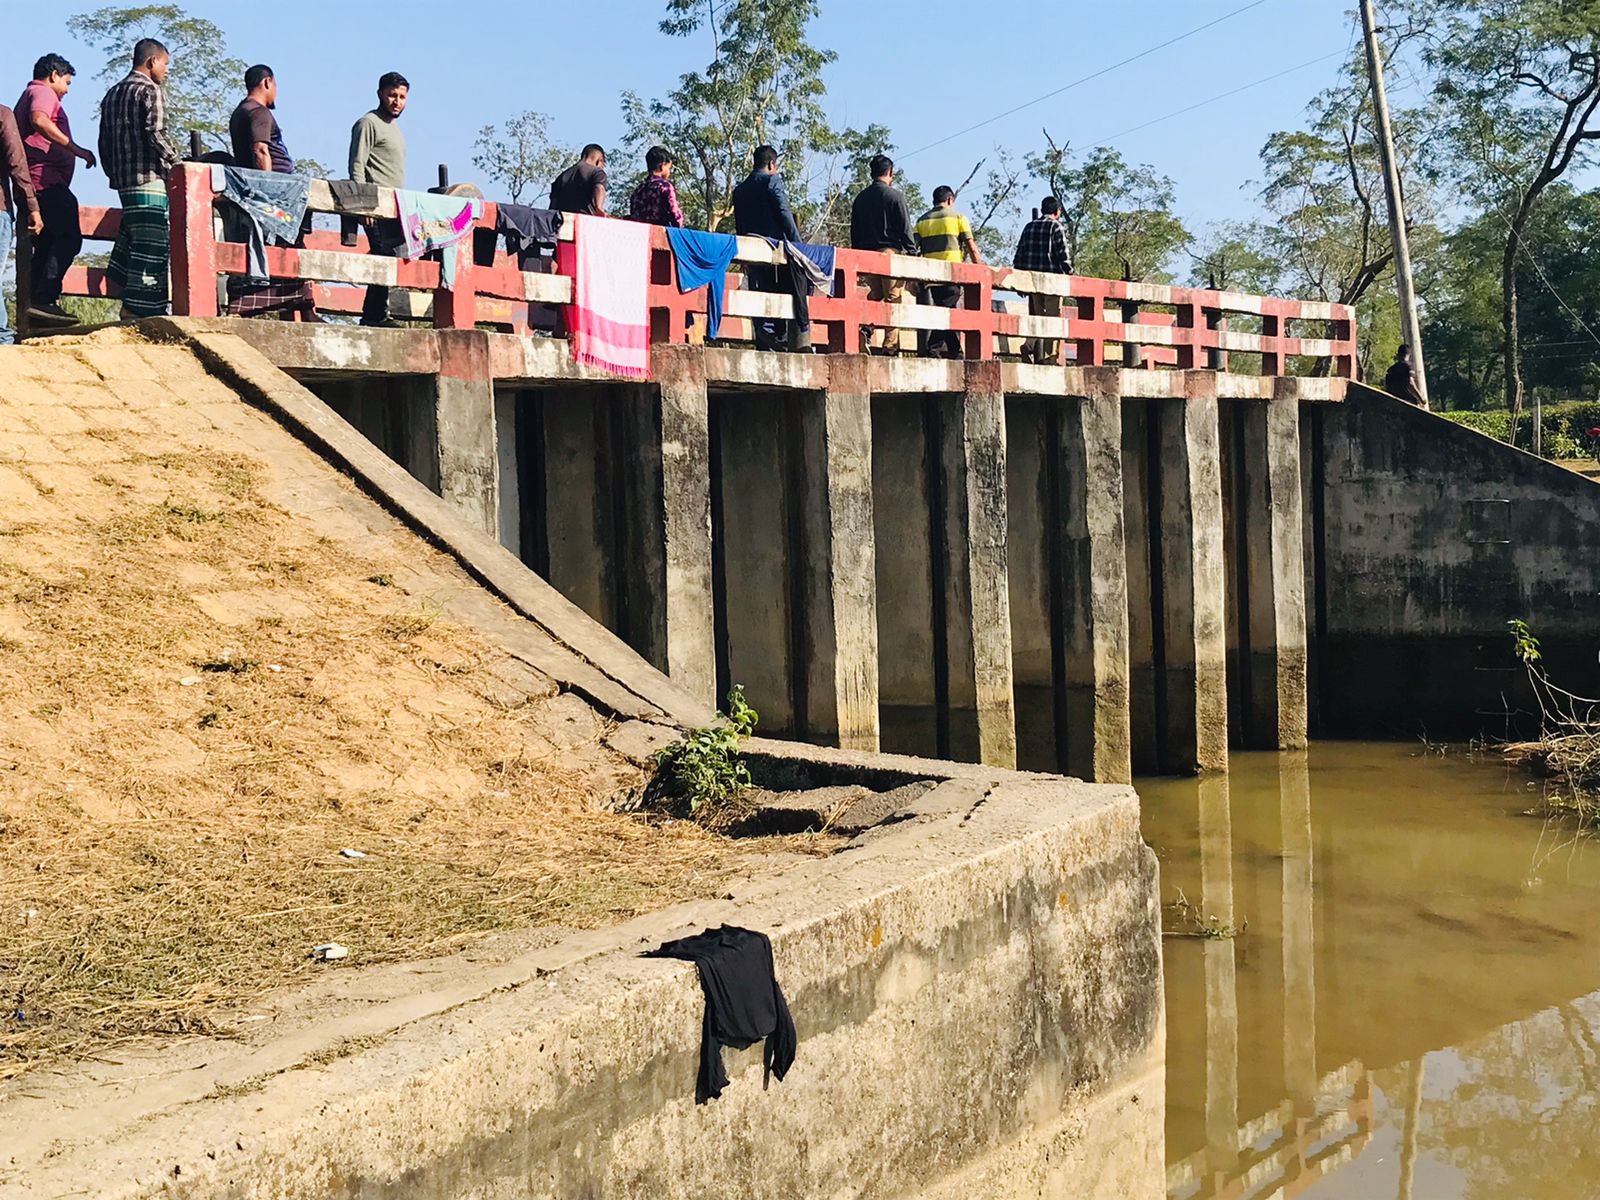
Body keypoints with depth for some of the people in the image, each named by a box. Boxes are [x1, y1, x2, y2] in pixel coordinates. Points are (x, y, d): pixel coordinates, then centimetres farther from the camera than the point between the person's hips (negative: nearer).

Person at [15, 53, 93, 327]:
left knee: (46, 245, 9)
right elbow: (39, 120, -22)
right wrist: (75, 148, -23)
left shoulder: (29, 95, 29)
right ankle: (44, 300, -25)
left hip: (37, 183, 11)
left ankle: (39, 304, 6)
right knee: (69, 237, -17)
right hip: (47, 179, -11)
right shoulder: (43, 92, -1)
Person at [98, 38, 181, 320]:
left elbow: (104, 142, 19)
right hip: (150, 177, -9)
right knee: (152, 245, -8)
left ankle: (130, 307, 8)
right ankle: (139, 310, -12)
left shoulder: (112, 94, 20)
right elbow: (156, 133, -18)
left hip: (122, 180, 9)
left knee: (132, 240, 12)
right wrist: (179, 163, -9)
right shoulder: (150, 90, -5)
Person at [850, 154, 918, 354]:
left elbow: (854, 230, 14)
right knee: (894, 299, -1)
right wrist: (912, 252, -2)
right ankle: (890, 344, -4)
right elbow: (905, 228, -7)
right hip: (891, 252, -5)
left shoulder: (861, 198, 10)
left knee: (875, 293, 21)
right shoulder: (896, 196, -6)